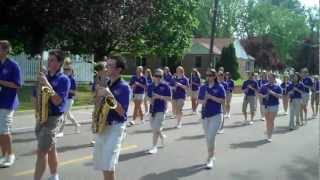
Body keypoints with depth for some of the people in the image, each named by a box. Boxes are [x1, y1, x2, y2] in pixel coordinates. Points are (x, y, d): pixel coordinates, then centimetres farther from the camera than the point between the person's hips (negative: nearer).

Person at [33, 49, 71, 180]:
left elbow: (57, 101, -19)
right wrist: (37, 103, -4)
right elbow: (35, 97, 17)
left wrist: (47, 85, -23)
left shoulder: (63, 79, -9)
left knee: (41, 151, -9)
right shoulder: (44, 77, 10)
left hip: (53, 118, -7)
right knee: (50, 149, 16)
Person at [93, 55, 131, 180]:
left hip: (116, 127, -8)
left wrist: (110, 96, -26)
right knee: (99, 160, 14)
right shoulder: (106, 85, 10)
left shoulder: (124, 87, -11)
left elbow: (122, 111, -19)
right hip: (103, 126, 8)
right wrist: (99, 94, -1)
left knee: (107, 163, -13)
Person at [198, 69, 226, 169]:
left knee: (211, 137, -11)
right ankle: (212, 156, 26)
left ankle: (210, 159, -2)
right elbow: (199, 100, 9)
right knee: (208, 138, 12)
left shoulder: (219, 87, -5)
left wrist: (211, 97, -18)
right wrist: (203, 101, -13)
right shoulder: (203, 87, 7)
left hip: (216, 115, -5)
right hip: (205, 115, 5)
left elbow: (223, 101, -10)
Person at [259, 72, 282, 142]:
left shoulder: (277, 87, -1)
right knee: (267, 121, 9)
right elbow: (260, 94, 10)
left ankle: (270, 136, 5)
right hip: (266, 105, 3)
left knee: (271, 121, -2)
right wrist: (263, 96, -11)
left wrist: (273, 93, -20)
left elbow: (280, 96, -7)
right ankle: (268, 135, 18)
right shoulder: (264, 86, 8)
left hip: (274, 105, -3)